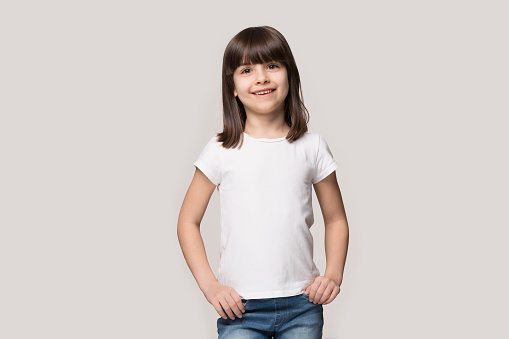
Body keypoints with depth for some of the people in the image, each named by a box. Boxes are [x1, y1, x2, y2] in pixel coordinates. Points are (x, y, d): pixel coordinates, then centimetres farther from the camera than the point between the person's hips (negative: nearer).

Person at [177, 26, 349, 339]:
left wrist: (334, 275, -1)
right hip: (240, 307, -1)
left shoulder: (312, 147, 4)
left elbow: (336, 219, 13)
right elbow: (188, 222, 5)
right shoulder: (222, 151, 0)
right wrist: (209, 285, -5)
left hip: (302, 305, 1)